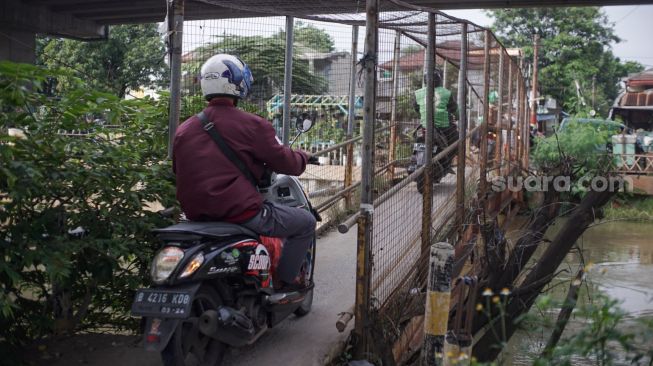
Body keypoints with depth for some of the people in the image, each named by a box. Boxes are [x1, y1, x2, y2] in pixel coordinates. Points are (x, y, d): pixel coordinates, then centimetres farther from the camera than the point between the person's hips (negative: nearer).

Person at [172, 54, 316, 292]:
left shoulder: (183, 131, 8)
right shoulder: (252, 125, -10)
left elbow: (179, 172, 19)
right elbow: (282, 161, -3)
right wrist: (303, 158, 20)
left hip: (197, 216, 7)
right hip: (242, 213, -7)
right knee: (306, 222, 10)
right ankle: (284, 281, 11)